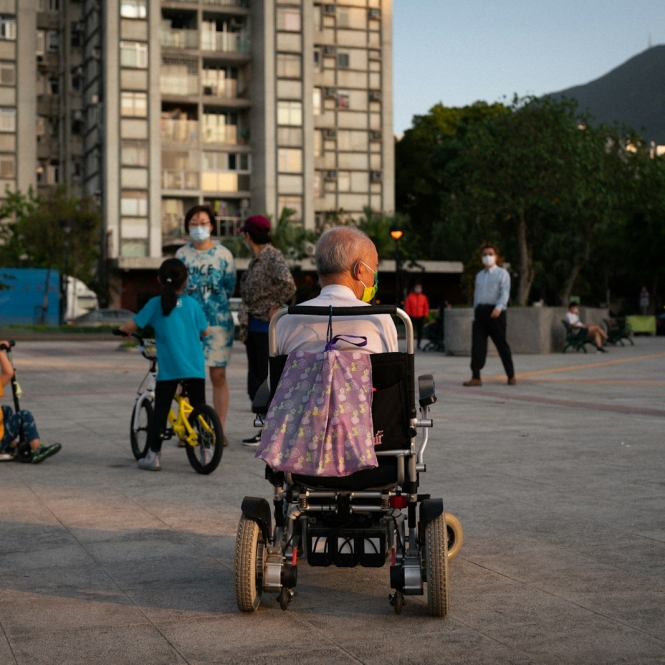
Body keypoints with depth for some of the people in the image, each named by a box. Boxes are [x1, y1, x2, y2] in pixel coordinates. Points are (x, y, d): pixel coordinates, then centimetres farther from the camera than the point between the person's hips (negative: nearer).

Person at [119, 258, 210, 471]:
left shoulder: (155, 304, -2)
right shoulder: (192, 304, 5)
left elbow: (131, 326, -2)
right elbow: (205, 331, 14)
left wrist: (121, 330, 20)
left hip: (168, 369, -2)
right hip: (195, 368, 2)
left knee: (160, 411, 5)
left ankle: (153, 456, 5)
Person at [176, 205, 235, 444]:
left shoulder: (223, 254, 2)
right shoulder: (182, 254, 7)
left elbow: (229, 288, 7)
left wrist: (215, 304, 4)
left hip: (218, 321, -1)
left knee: (218, 376, 1)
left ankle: (220, 430, 8)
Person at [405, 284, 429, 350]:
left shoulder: (424, 297, 7)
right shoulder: (410, 297, 3)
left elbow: (426, 306, 7)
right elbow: (407, 306, 1)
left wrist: (425, 315, -1)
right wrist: (408, 314, -5)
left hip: (420, 317, 2)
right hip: (412, 317, -1)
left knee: (420, 331, 4)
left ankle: (419, 344, 11)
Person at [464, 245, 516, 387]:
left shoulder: (502, 273, 2)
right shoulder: (479, 276, 21)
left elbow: (505, 292, -11)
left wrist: (499, 307, -28)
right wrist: (475, 315, 15)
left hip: (495, 312, -5)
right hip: (480, 312, 5)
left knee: (501, 344, -1)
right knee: (477, 344, -4)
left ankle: (511, 375, 11)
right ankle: (476, 377, -5)